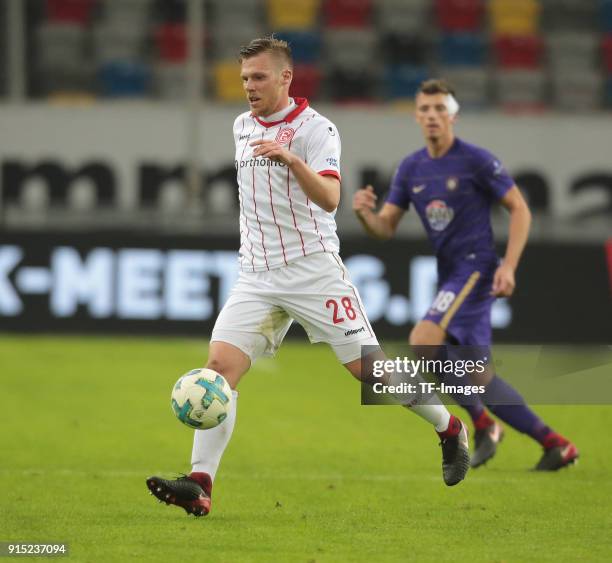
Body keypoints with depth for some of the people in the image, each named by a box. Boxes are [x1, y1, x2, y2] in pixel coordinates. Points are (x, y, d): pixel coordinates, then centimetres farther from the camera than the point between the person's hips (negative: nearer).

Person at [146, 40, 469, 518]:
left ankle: (450, 430, 22)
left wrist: (292, 160, -39)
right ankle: (200, 486, -19)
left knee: (368, 369, -3)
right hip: (257, 277, 5)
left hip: (313, 268, -5)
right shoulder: (242, 127, 13)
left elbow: (330, 199, -24)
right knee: (220, 364, -13)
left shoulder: (315, 128, -9)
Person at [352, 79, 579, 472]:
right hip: (450, 274, 7)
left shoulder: (476, 160, -8)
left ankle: (483, 424, -8)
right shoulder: (411, 168, 10)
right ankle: (555, 445, 13)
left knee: (423, 341, -24)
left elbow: (520, 210, -4)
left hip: (476, 268, -7)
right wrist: (365, 213, -14)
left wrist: (508, 266, -14)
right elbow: (386, 228, 9)